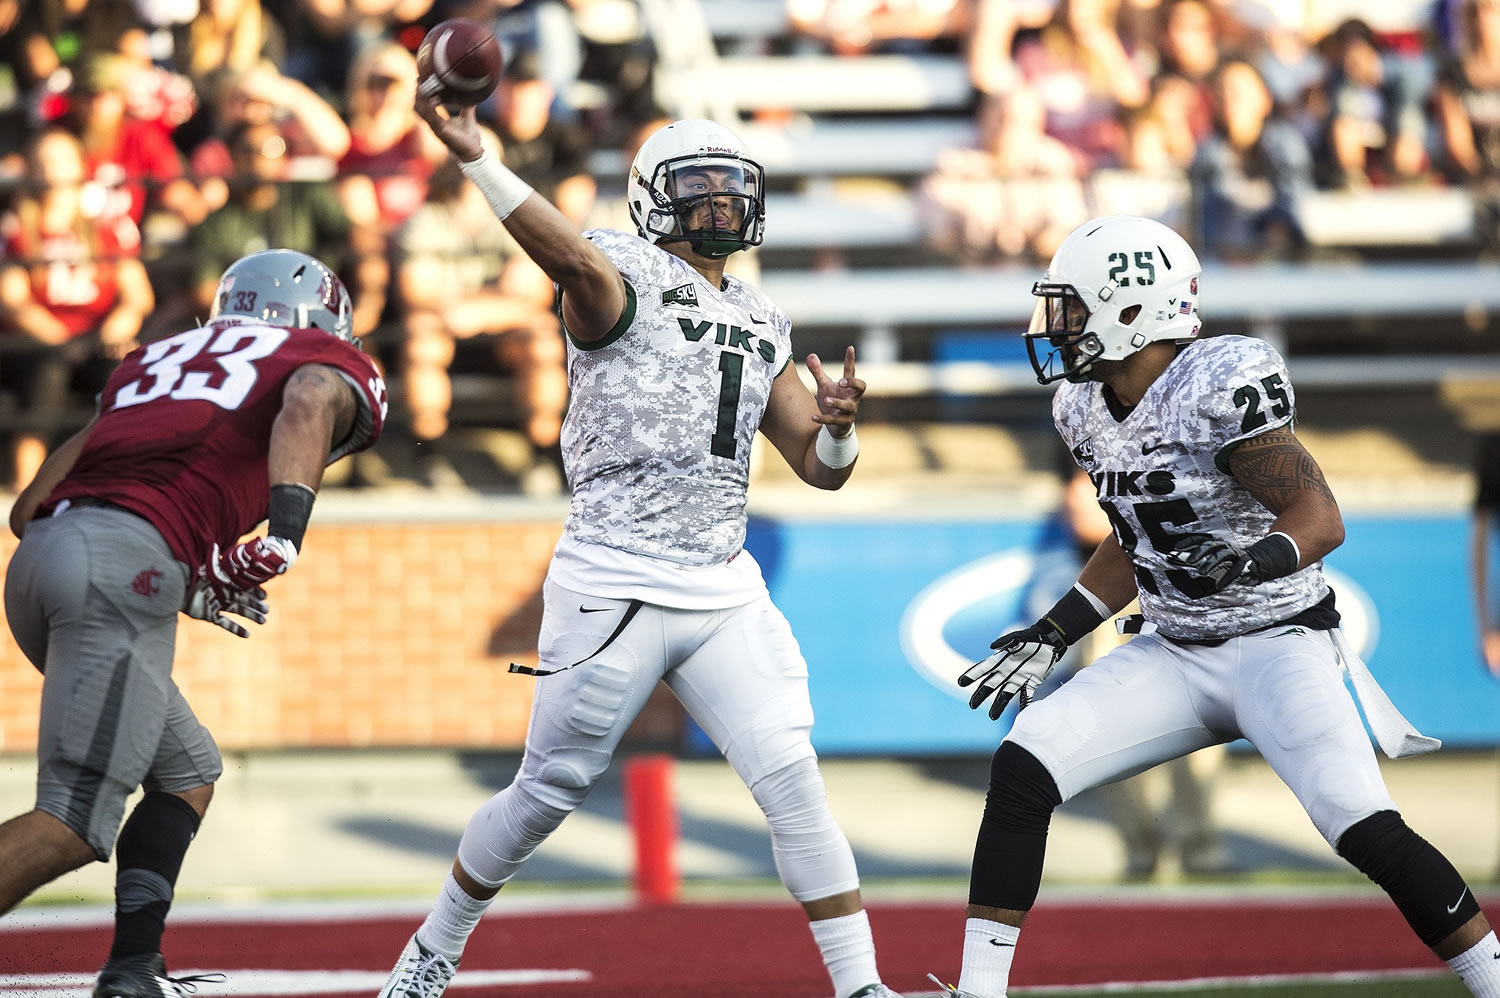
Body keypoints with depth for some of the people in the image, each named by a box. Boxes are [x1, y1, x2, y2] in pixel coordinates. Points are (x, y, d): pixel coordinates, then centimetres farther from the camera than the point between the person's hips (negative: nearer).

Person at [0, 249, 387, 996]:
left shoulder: (158, 357, 33)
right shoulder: (332, 367, 18)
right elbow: (305, 404, -10)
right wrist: (288, 531, -22)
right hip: (124, 564, -7)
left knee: (185, 775, 21)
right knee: (71, 827, -12)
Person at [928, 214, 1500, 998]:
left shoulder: (1220, 388, -22)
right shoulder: (1085, 409, 3)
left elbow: (1320, 519, -23)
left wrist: (1250, 562, -42)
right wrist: (1051, 636, 13)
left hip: (1278, 644, -7)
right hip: (1175, 653, 7)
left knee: (1367, 833, -22)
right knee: (1022, 766, -8)